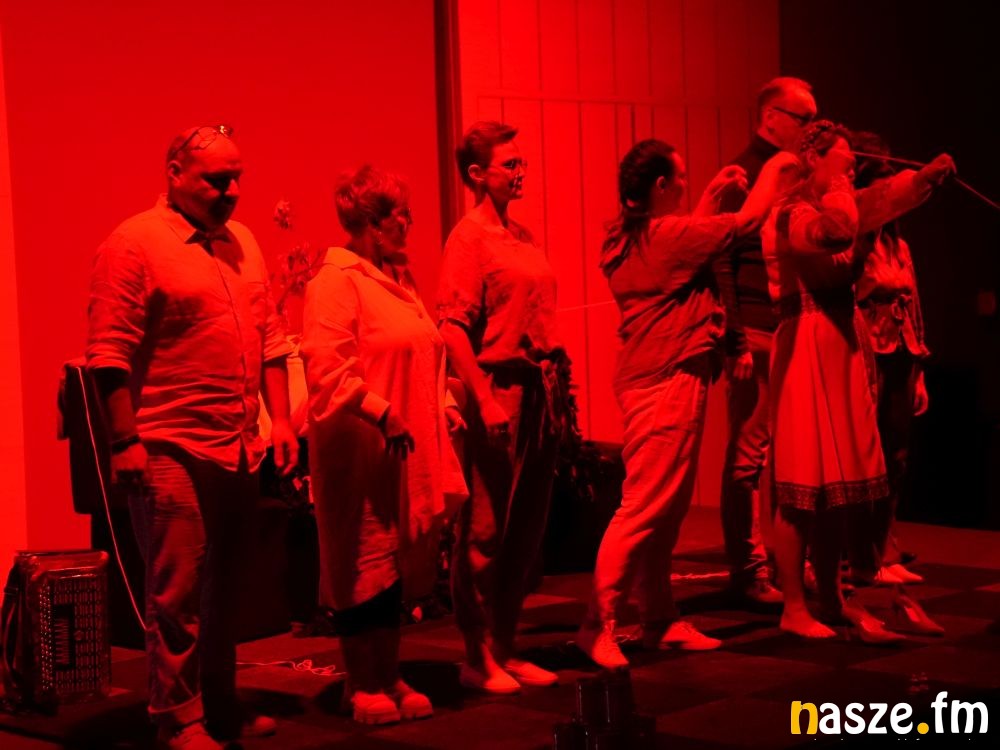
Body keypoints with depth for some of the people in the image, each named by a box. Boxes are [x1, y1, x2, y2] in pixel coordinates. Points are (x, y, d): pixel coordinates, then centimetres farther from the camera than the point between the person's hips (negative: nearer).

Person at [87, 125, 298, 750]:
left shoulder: (242, 243, 14)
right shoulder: (133, 245, -8)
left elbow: (270, 338, 19)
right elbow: (109, 355, -12)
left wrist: (281, 419, 12)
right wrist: (125, 442, -17)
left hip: (240, 450, 7)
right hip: (171, 452, -7)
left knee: (225, 588, 15)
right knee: (176, 592, -2)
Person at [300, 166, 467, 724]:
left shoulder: (399, 281, 18)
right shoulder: (337, 281, -11)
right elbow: (326, 366, -21)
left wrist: (443, 405, 12)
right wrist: (381, 412, -25)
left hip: (409, 447, 9)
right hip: (363, 447, -9)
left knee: (402, 563, 11)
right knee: (367, 563, -2)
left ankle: (389, 676, 21)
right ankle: (361, 685, 8)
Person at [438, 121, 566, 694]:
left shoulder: (524, 237, 16)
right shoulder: (469, 238, -8)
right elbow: (453, 328, -16)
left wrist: (557, 387, 16)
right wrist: (485, 401, -22)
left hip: (539, 390, 8)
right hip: (499, 390, -8)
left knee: (528, 528, 12)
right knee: (486, 530, -1)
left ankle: (505, 649, 23)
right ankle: (479, 658, 9)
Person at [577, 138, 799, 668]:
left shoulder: (626, 241, 10)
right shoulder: (665, 235, -15)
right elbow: (748, 220, -6)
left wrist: (712, 196, 27)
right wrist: (773, 169, 11)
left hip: (648, 381, 10)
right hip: (669, 382, -10)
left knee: (667, 510, 14)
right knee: (644, 509, -8)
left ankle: (659, 619, 20)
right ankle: (599, 625, -6)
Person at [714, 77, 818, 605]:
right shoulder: (742, 177, -6)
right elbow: (720, 263, -11)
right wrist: (736, 341, -16)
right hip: (757, 337, -7)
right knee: (749, 454, -2)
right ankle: (748, 570, 4)